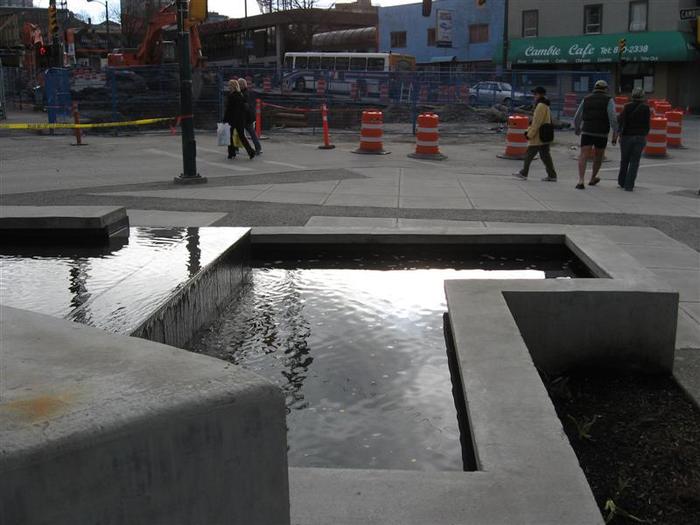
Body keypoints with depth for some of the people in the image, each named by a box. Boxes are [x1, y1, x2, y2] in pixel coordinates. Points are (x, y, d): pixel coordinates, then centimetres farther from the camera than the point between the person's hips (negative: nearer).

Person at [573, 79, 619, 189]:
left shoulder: (586, 99, 12)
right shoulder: (608, 100, 3)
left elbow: (577, 118, 15)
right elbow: (612, 117, -11)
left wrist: (577, 129, 33)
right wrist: (615, 133, -8)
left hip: (587, 132, 1)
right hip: (601, 134, -1)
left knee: (583, 157, -7)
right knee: (598, 156, 20)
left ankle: (581, 181, -25)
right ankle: (592, 179, 35)